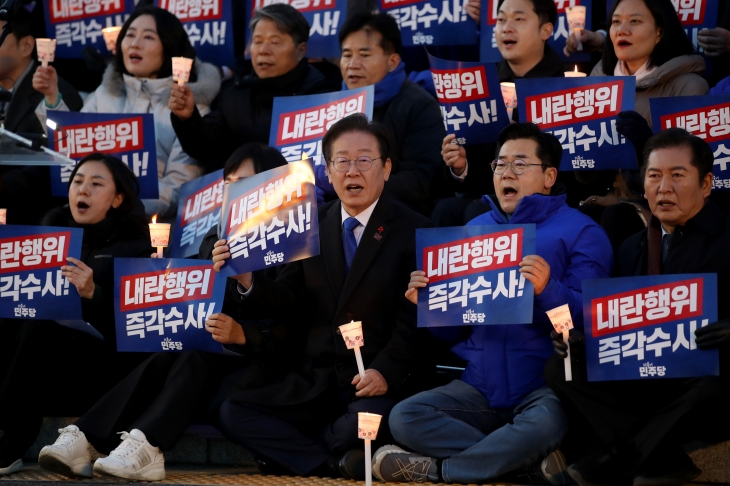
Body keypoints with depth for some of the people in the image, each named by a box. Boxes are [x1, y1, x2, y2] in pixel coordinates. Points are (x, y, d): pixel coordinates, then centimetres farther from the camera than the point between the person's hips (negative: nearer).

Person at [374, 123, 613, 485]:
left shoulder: (579, 232, 0)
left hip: (547, 384, -5)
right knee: (404, 418, -18)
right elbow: (454, 330, 19)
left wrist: (547, 290, -27)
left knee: (544, 424, -39)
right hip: (481, 387, 5)